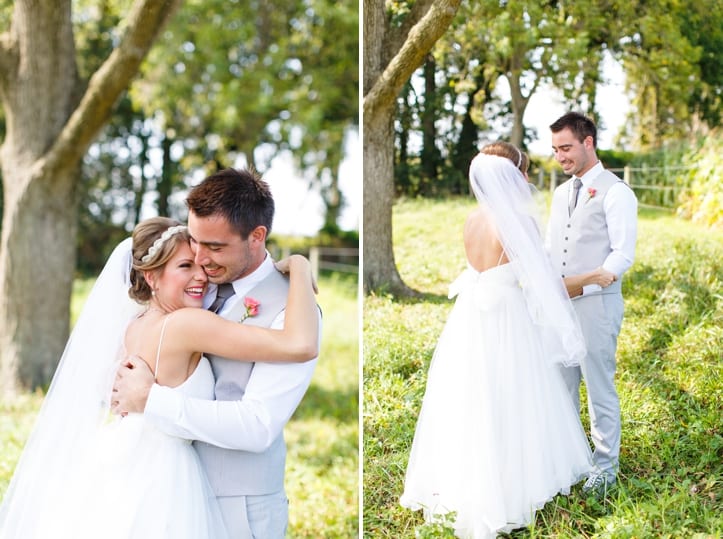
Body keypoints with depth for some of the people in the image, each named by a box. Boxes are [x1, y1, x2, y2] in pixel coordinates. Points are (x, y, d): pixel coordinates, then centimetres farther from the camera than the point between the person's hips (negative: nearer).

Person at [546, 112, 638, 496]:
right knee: (561, 385, 14)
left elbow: (623, 254, -15)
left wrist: (584, 282, -26)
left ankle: (605, 466, 15)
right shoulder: (561, 193, 15)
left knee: (599, 388, 1)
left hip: (596, 304, -7)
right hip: (558, 304, 7)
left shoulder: (615, 193, -8)